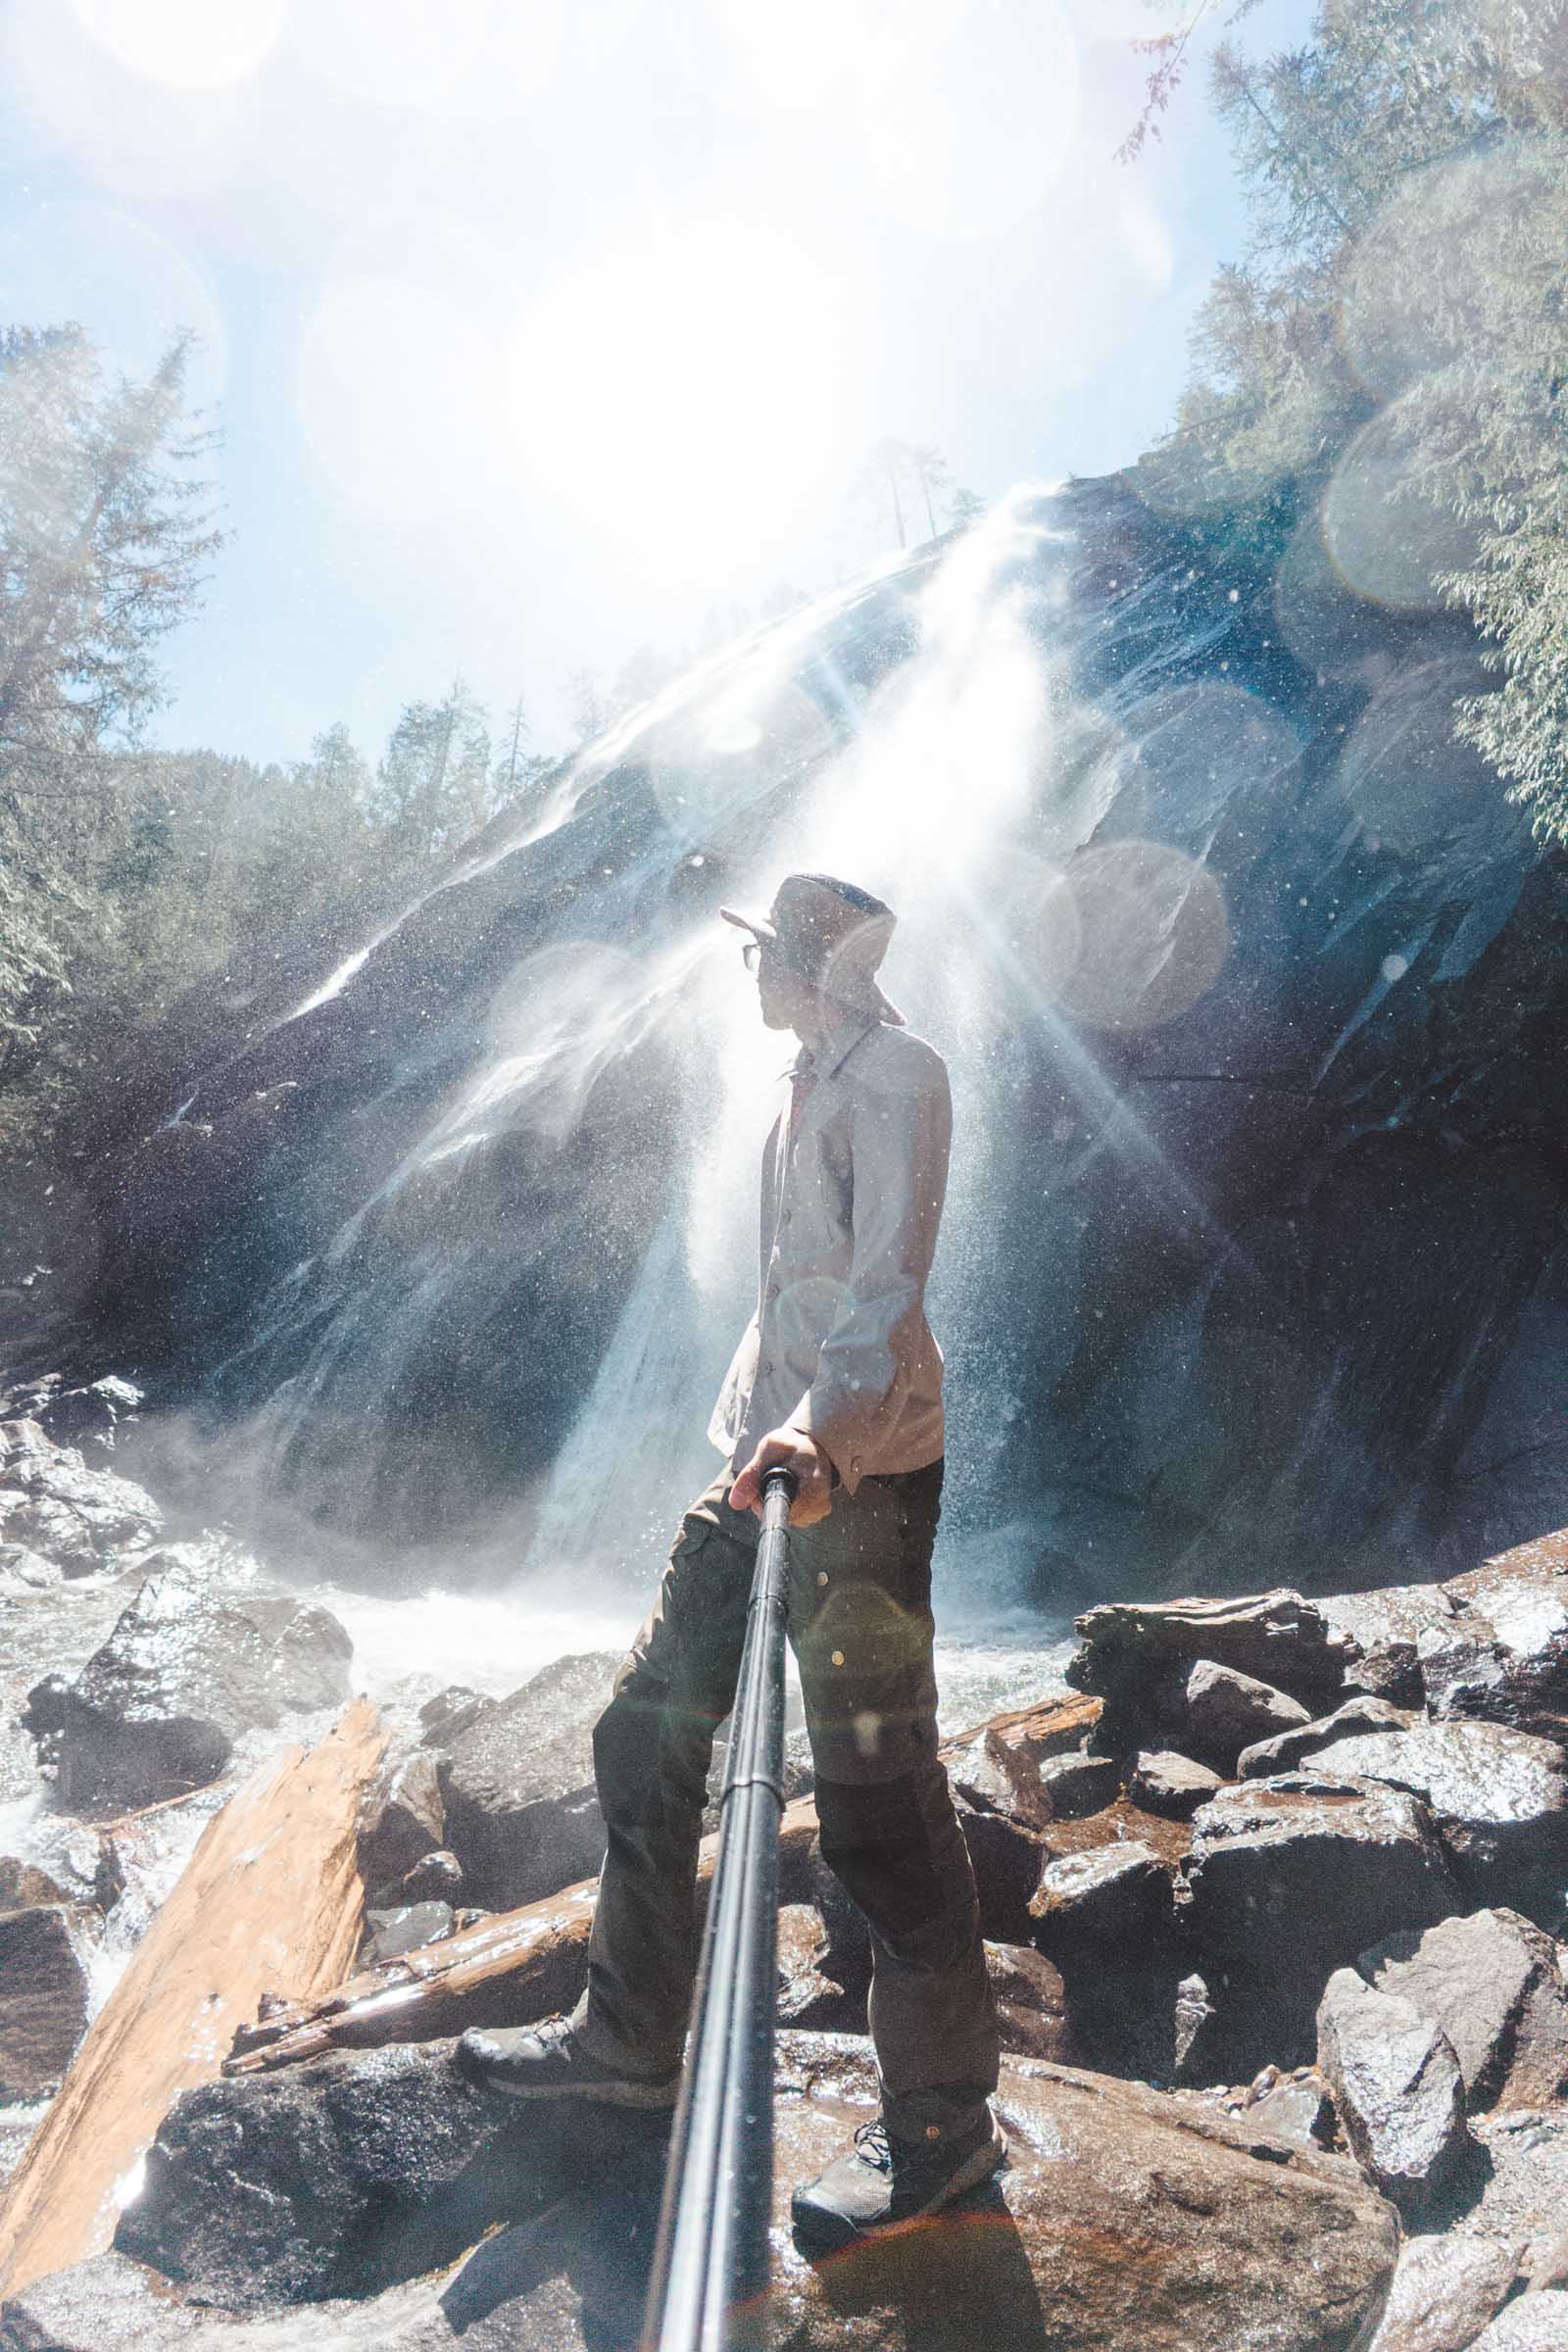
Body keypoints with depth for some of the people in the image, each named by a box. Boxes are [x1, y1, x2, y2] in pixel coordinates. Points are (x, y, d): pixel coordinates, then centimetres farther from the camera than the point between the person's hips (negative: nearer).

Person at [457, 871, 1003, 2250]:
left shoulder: (893, 1070, -9)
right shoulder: (814, 1082, 21)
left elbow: (892, 1273, -24)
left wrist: (829, 1428, -38)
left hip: (863, 1475, -10)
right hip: (771, 1458, 10)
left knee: (878, 1792, -3)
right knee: (646, 1731, 13)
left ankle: (943, 2120, 15)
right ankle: (632, 2039, 29)